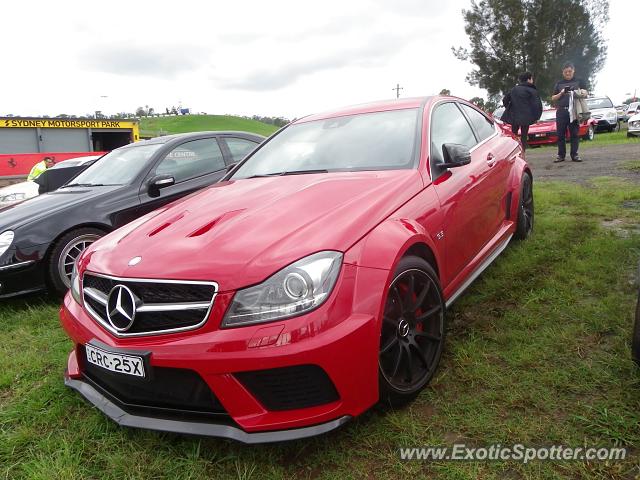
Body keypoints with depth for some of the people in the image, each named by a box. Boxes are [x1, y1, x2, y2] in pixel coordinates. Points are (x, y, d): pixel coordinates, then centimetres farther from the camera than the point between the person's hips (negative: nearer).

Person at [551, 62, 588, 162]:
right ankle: (561, 155, 2)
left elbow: (585, 93, 5)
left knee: (574, 133, -3)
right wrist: (561, 93, -6)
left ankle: (574, 154, 0)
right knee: (561, 134, -2)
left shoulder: (579, 81, 13)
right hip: (561, 111, 1)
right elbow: (553, 98, 13)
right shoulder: (559, 84, 17)